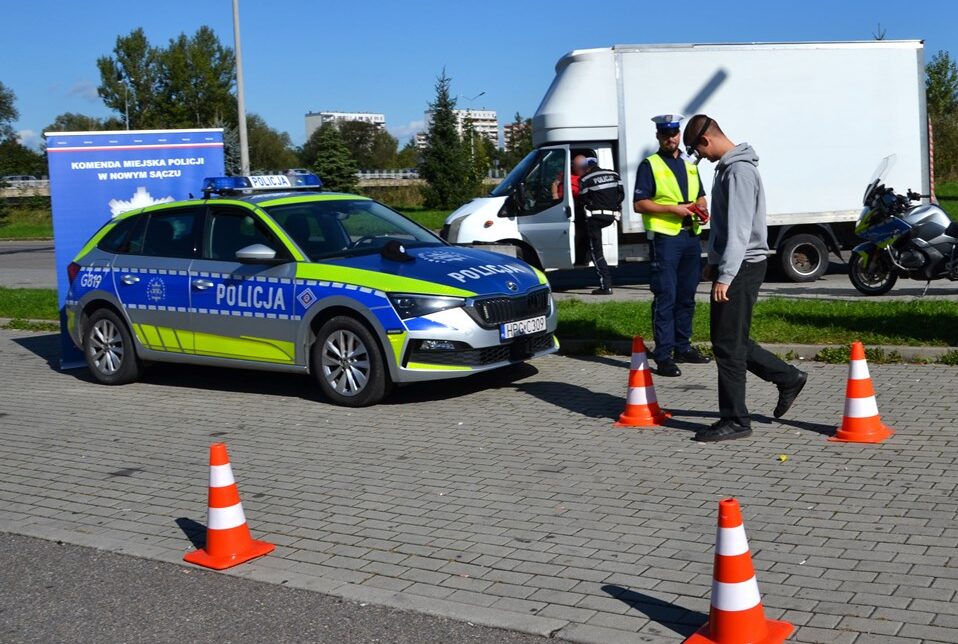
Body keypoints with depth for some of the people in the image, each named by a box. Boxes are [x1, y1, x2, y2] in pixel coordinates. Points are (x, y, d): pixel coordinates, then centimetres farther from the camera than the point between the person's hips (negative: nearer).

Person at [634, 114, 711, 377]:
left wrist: (702, 210, 3)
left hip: (691, 235, 7)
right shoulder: (650, 166, -1)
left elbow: (700, 196, 27)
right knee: (665, 298, -7)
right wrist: (673, 209, -17)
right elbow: (640, 204, -9)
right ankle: (663, 356, -6)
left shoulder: (690, 166, 19)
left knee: (686, 296, 13)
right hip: (664, 238, -7)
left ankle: (682, 347, 24)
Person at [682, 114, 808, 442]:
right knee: (728, 339, 15)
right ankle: (788, 378, 26)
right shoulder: (727, 168, 16)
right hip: (728, 266, 10)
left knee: (728, 345, -5)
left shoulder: (740, 171, -17)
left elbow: (739, 229, -24)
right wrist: (714, 262, 25)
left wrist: (726, 275, -26)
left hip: (741, 267, -10)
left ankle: (735, 420, 3)